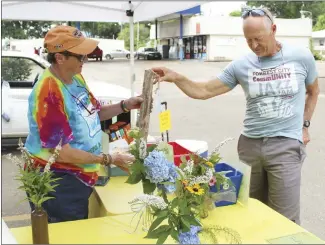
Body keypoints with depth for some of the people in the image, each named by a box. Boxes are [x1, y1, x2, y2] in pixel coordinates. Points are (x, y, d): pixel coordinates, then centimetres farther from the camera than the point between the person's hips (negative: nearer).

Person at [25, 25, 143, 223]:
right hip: (55, 182, -8)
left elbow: (94, 113, 14)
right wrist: (110, 160, -22)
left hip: (79, 176, 8)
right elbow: (61, 152, -26)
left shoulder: (76, 78, 0)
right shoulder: (49, 93, -27)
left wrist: (125, 106, -3)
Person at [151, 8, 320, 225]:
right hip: (250, 144, 2)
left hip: (286, 145, -2)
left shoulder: (301, 57, -2)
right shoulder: (241, 65, -1)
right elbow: (204, 91, -1)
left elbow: (313, 91, 16)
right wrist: (175, 78, -16)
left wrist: (304, 124, 9)